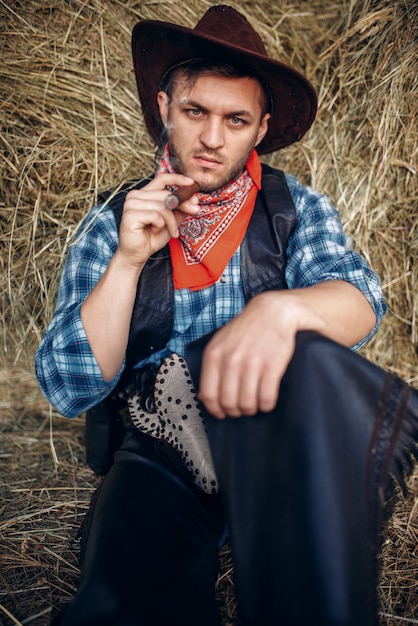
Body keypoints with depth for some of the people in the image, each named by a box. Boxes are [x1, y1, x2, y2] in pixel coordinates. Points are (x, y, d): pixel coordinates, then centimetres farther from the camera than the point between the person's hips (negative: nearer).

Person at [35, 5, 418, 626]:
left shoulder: (296, 207, 6)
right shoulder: (112, 223, 4)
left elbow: (361, 300, -14)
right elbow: (67, 389, -2)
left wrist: (279, 309, -37)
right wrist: (128, 260, -16)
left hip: (274, 432, 3)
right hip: (162, 453, -2)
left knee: (308, 360, -33)